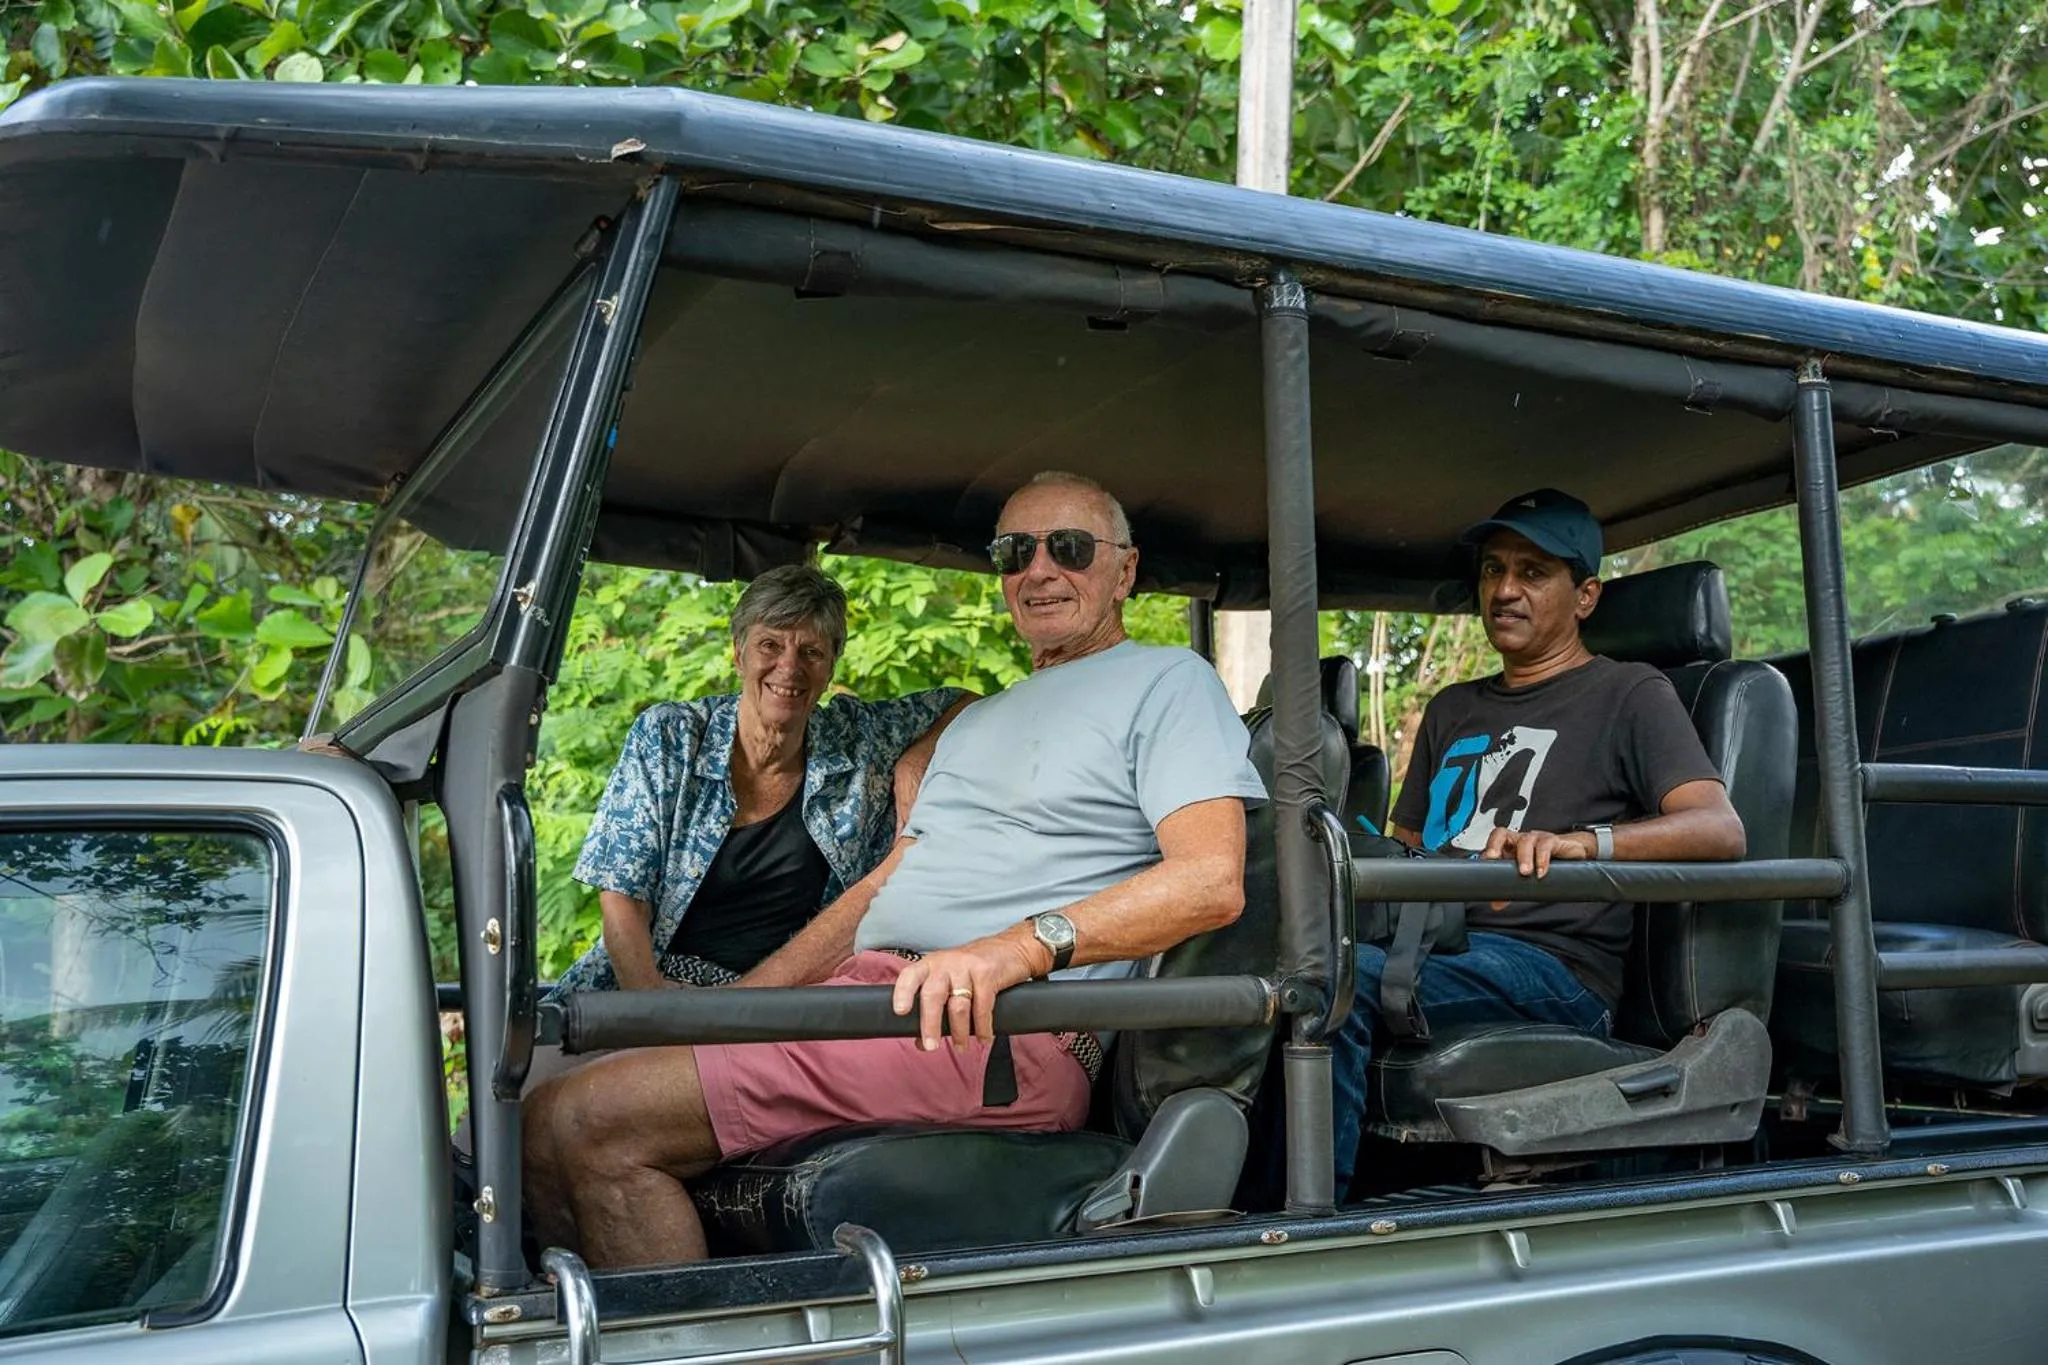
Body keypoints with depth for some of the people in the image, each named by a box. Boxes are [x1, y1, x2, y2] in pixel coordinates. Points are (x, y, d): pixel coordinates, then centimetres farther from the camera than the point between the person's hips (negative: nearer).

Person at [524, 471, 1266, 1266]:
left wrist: (1018, 948, -25)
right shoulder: (978, 724, 30)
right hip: (870, 986, 9)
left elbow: (1212, 880, -11)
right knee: (549, 1118, -3)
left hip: (1003, 1024, -9)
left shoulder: (1167, 680, 4)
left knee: (586, 1124, -21)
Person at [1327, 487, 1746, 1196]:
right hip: (1438, 945, 6)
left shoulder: (1628, 694, 9)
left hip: (1553, 963, -6)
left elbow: (1721, 828, -7)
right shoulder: (1453, 709, 29)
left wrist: (1578, 841, -26)